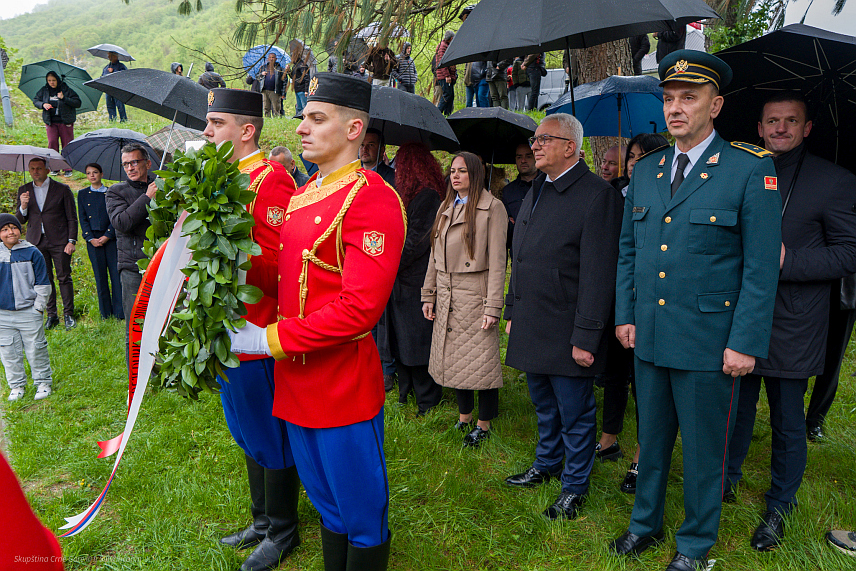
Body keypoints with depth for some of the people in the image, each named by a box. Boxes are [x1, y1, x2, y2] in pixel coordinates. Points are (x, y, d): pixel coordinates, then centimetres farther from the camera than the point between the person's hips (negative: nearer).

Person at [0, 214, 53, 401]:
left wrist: (38, 307, -3)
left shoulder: (32, 253, -3)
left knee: (35, 349, 4)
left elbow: (42, 283, 0)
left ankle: (43, 382, 18)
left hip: (29, 312, -3)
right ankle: (16, 385, 23)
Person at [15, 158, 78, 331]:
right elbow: (20, 220, 11)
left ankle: (68, 315, 5)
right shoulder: (24, 191, 11)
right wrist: (23, 206, -10)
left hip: (59, 241, -3)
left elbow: (72, 218, 2)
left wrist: (71, 241, -6)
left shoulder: (62, 189, 2)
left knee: (64, 277, -2)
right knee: (44, 279, 4)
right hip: (36, 242, 3)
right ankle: (51, 315, 12)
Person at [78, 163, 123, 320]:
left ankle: (119, 312, -1)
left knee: (116, 274, -5)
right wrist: (91, 238, -5)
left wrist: (107, 236, -9)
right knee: (100, 276, 2)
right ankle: (105, 313, 8)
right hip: (93, 239, 1)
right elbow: (82, 218, 7)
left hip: (110, 238, -1)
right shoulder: (82, 194, 12)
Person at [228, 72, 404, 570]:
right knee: (327, 504, 25)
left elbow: (360, 308, -24)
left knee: (362, 513, 12)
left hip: (344, 387, -8)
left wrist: (269, 339, -20)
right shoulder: (303, 195, 11)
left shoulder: (372, 198, -18)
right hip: (298, 381, 8)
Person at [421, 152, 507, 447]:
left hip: (475, 294, -6)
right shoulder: (446, 208, 14)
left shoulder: (492, 208, -6)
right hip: (446, 296, 6)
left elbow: (497, 261, -11)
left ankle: (484, 424, 17)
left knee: (480, 359, 1)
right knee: (454, 358, 12)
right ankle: (464, 418, 28)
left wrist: (493, 306, -15)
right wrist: (429, 295, 11)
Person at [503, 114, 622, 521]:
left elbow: (598, 274, -18)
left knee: (574, 412, 8)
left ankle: (575, 485, 27)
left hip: (566, 331, -7)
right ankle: (547, 464, 43)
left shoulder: (597, 195, -13)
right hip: (530, 328, 8)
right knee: (544, 406, 23)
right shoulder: (535, 192, 13)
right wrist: (512, 313, 17)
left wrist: (586, 337, -19)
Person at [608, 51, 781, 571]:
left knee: (704, 449, 10)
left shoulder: (750, 169, -8)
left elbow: (762, 267, -10)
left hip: (708, 344, -4)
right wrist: (624, 314, 9)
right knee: (652, 439, 19)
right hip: (649, 338, 5)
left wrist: (746, 342, -13)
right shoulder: (645, 171, 8)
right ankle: (646, 523, 39)